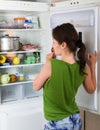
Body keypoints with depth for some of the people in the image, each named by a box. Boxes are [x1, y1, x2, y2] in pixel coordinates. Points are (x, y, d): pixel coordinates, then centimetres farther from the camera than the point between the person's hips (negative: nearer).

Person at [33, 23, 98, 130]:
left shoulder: (51, 65, -25)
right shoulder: (83, 67, -10)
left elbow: (36, 87, -8)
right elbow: (91, 89, 8)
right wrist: (92, 65, 13)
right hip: (75, 121, 5)